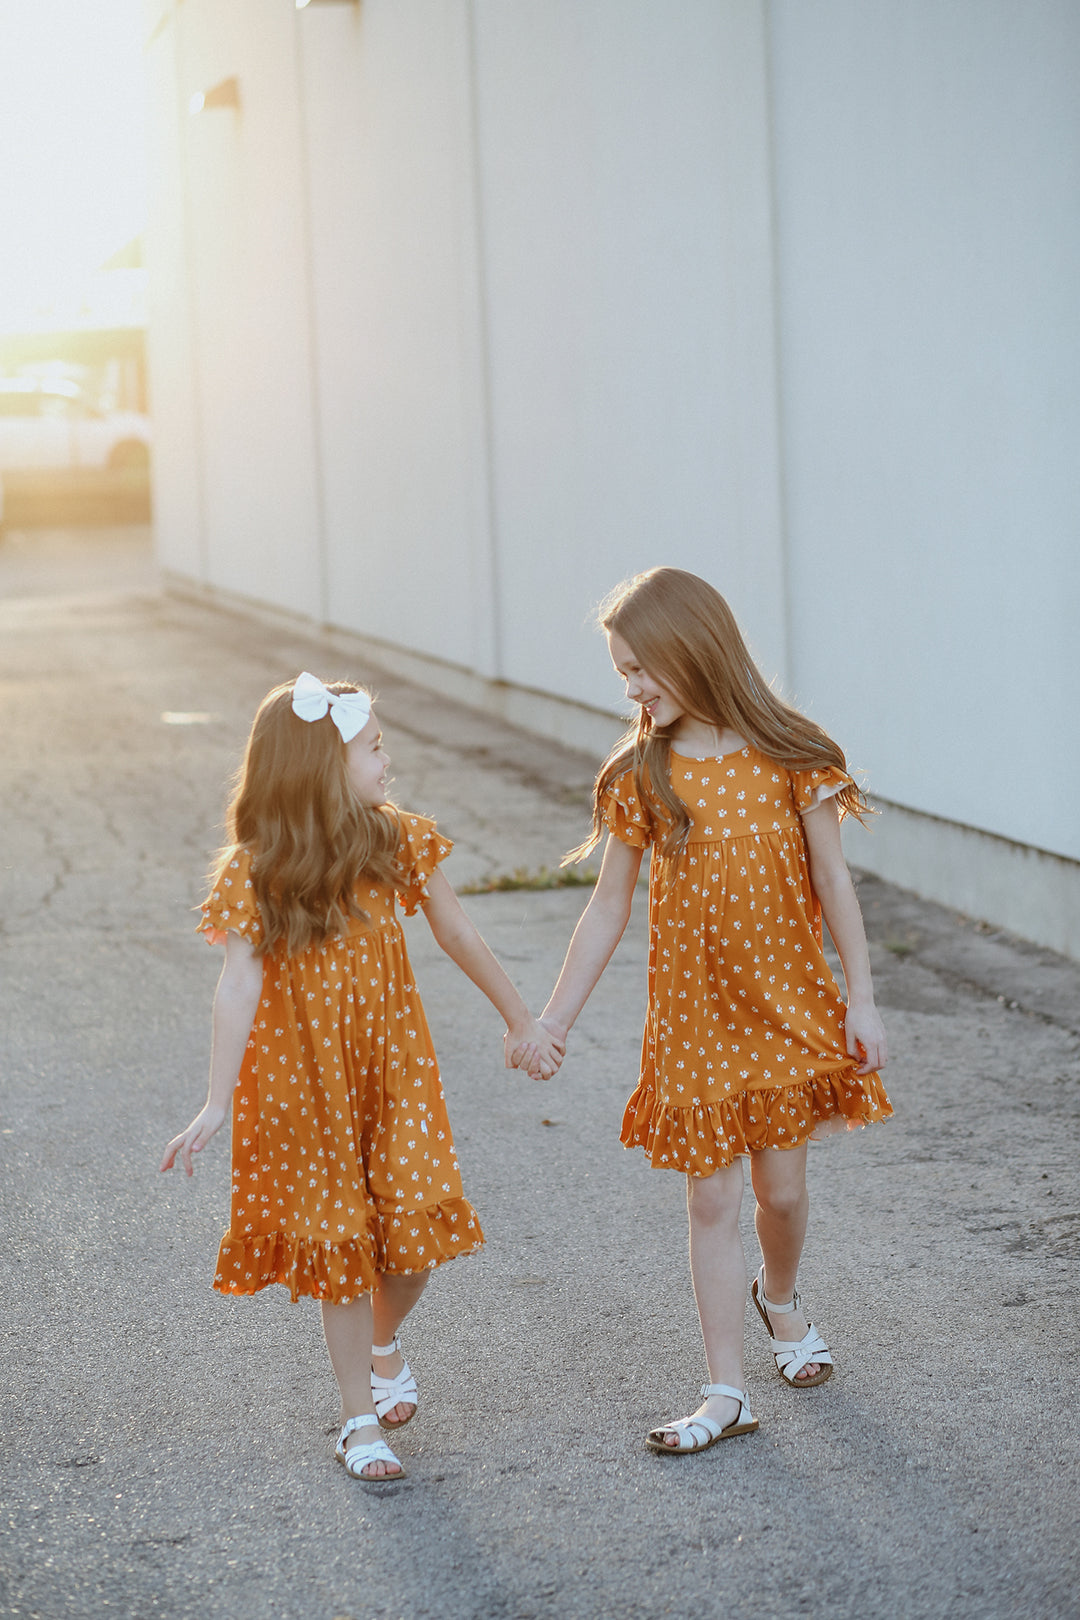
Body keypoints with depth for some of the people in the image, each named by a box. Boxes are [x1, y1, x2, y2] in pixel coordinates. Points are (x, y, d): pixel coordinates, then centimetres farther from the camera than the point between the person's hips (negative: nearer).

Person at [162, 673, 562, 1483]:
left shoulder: (396, 840, -5)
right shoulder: (254, 874, -15)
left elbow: (459, 936, 6)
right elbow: (239, 987, -19)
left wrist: (522, 1019, 12)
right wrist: (216, 1105, -24)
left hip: (393, 1067, 3)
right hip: (306, 1082, -3)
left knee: (413, 1233, -3)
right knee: (339, 1247, 5)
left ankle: (385, 1341, 31)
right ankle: (361, 1420, 21)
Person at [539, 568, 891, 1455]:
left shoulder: (786, 756, -7)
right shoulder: (639, 775, -3)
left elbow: (834, 883, -2)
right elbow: (609, 908, 3)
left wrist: (861, 1000, -4)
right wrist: (552, 1021, 2)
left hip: (785, 1007, -1)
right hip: (691, 1018, 1)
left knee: (782, 1187, 8)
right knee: (711, 1201, 2)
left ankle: (780, 1298, 41)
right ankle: (726, 1392, 9)